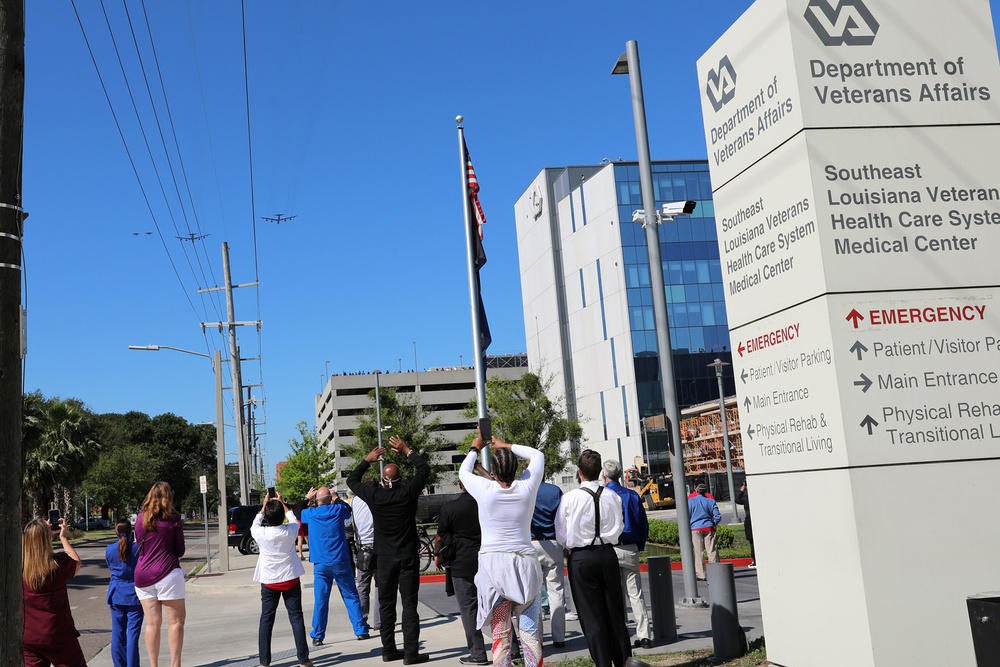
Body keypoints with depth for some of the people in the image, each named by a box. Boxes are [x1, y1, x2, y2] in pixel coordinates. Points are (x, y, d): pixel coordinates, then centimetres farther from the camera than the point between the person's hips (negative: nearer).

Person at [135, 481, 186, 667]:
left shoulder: (141, 518, 7)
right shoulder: (173, 519, -2)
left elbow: (139, 543, 17)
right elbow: (180, 551, 3)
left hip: (142, 575, 4)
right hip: (167, 573, -4)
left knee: (152, 623, 8)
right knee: (176, 621, 2)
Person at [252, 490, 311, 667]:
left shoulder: (261, 533, -12)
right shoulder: (290, 531, -11)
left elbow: (254, 525, 12)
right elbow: (294, 520, 14)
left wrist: (264, 505, 16)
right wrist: (282, 503, 18)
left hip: (269, 581, 0)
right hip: (290, 579, 0)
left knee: (266, 620, 8)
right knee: (296, 617, 4)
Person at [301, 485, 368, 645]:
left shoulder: (310, 513, -3)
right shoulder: (338, 510, -3)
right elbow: (349, 509, 21)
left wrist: (307, 498, 28)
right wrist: (336, 498, 26)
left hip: (320, 564, 0)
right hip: (340, 562, 0)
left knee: (320, 600, 3)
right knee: (351, 597, 8)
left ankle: (317, 636, 3)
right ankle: (361, 631, 8)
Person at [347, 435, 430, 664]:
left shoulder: (374, 496, -6)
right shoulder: (408, 493, -8)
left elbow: (352, 480, 12)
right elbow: (424, 469, 7)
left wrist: (367, 460, 17)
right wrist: (407, 451, 12)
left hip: (384, 558, 2)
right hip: (407, 557, -2)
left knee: (386, 605, 11)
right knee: (409, 605, -1)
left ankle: (389, 650, 16)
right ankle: (411, 653, -3)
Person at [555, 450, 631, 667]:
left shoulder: (570, 498, -13)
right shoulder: (613, 497, -3)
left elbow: (561, 536, -5)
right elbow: (619, 527, 7)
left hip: (581, 558, -3)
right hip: (608, 554, 4)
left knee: (591, 617, 4)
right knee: (615, 612, 14)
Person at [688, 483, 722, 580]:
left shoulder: (690, 501, 0)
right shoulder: (711, 501, 4)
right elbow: (717, 516, 0)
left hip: (695, 529, -1)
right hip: (709, 528, 1)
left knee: (698, 552, 3)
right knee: (712, 551, 3)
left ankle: (701, 575, 1)